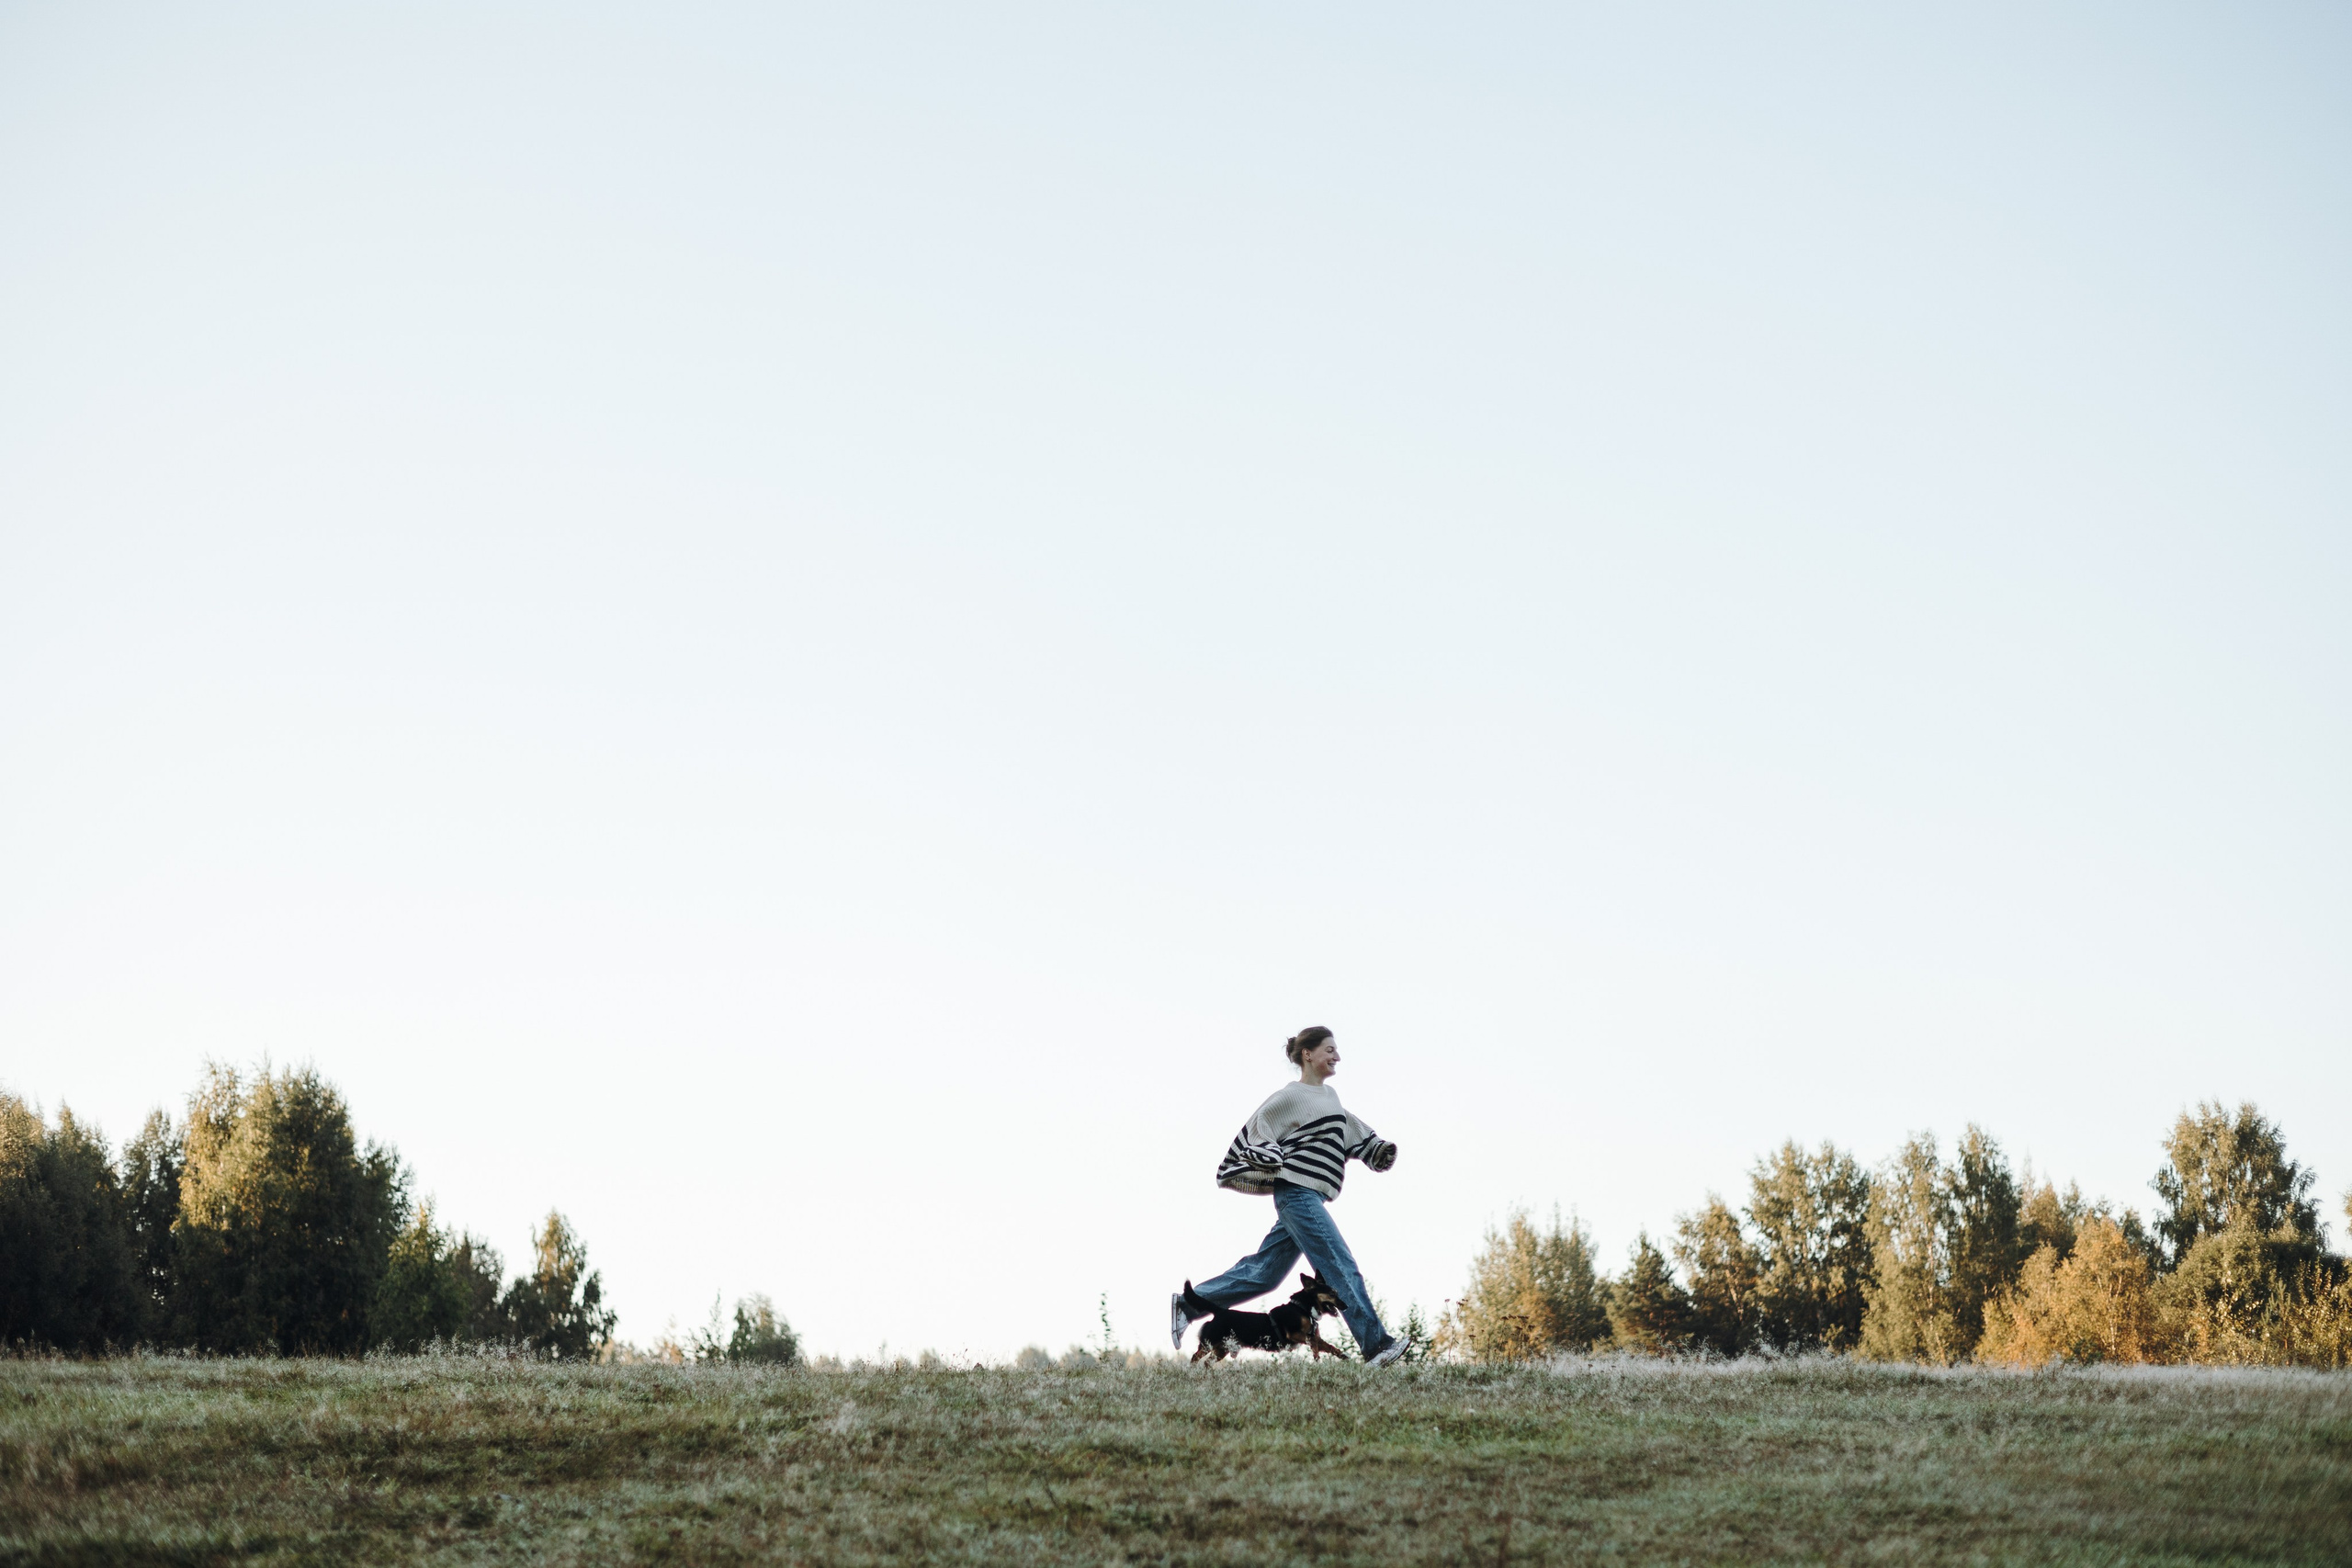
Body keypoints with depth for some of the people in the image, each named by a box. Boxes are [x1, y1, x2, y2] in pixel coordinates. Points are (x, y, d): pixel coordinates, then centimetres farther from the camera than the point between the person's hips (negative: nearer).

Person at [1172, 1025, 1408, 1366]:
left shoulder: (1330, 1095, 19)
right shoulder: (1291, 1097, -7)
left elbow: (1352, 1132, 32)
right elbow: (1257, 1130, -6)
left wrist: (1379, 1149, 21)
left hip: (1312, 1197, 10)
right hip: (1298, 1194, -10)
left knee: (1263, 1272, 10)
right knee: (1340, 1267, -12)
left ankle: (1188, 1303, 17)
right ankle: (1375, 1344, -14)